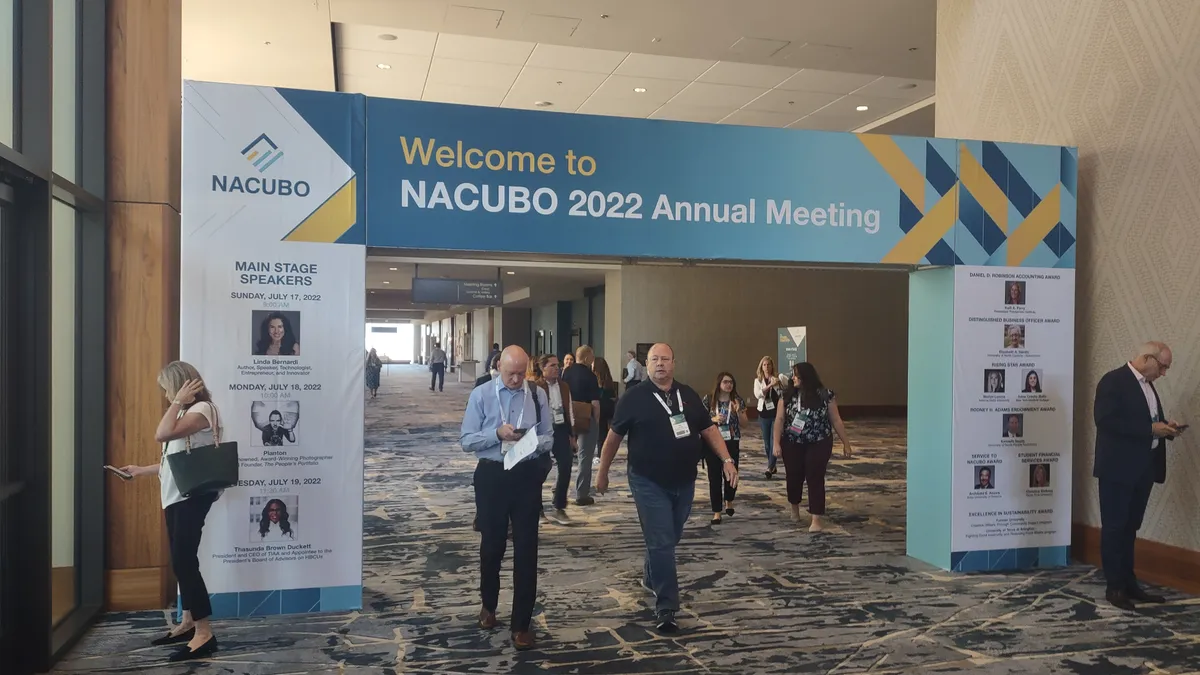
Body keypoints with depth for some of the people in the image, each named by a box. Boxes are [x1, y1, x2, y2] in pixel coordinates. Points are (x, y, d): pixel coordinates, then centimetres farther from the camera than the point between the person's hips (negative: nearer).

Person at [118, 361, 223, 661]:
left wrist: (178, 401, -16)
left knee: (184, 561, -13)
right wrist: (141, 470, 22)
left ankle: (204, 633, -10)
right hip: (176, 496, 10)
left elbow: (162, 435, -24)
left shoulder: (202, 409, -12)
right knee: (180, 561, 13)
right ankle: (188, 623, 24)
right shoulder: (186, 413, 18)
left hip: (193, 496, -10)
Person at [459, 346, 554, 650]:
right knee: (492, 544, 17)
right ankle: (488, 605, 43)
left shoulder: (537, 396, -2)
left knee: (526, 548, 2)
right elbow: (466, 441, -7)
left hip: (527, 476, 0)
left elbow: (548, 438, 2)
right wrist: (497, 434, -22)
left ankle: (521, 623, 14)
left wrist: (533, 442, -20)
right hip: (492, 475, 0)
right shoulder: (481, 395, -5)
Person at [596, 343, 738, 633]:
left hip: (684, 482, 5)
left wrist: (727, 460, -3)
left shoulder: (689, 395, 5)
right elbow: (614, 435, 0)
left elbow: (708, 429, 9)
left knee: (670, 539, 19)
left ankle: (650, 577, 45)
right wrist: (603, 471, 3)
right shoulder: (634, 397, -7)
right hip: (649, 483, -5)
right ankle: (666, 607, 1)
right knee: (661, 543, -6)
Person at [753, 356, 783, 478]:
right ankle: (773, 466, 24)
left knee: (774, 440, -8)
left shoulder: (777, 377, -1)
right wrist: (770, 385, -23)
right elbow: (757, 394, -14)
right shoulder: (758, 380, 4)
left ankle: (770, 468, -8)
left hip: (777, 413, -3)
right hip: (764, 413, 3)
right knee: (767, 442, 9)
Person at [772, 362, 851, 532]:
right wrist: (777, 443, -10)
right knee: (794, 477, 12)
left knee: (815, 479, -3)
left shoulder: (825, 395, -8)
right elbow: (779, 420, -3)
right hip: (792, 445, 2)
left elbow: (836, 420, -2)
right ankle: (795, 508, 39)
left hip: (818, 445, -2)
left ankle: (816, 519, 3)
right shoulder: (787, 395, -3)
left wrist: (846, 442, 0)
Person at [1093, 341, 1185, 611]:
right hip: (1118, 468, -8)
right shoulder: (1113, 381, -12)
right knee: (1114, 528, -1)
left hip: (1143, 468, 9)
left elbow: (1146, 422, 22)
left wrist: (1165, 428, 1)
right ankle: (1114, 587, 5)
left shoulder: (1148, 386, 16)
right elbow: (1106, 420, -22)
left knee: (1130, 528, 13)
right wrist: (1151, 429, -22)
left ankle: (1129, 584, 20)